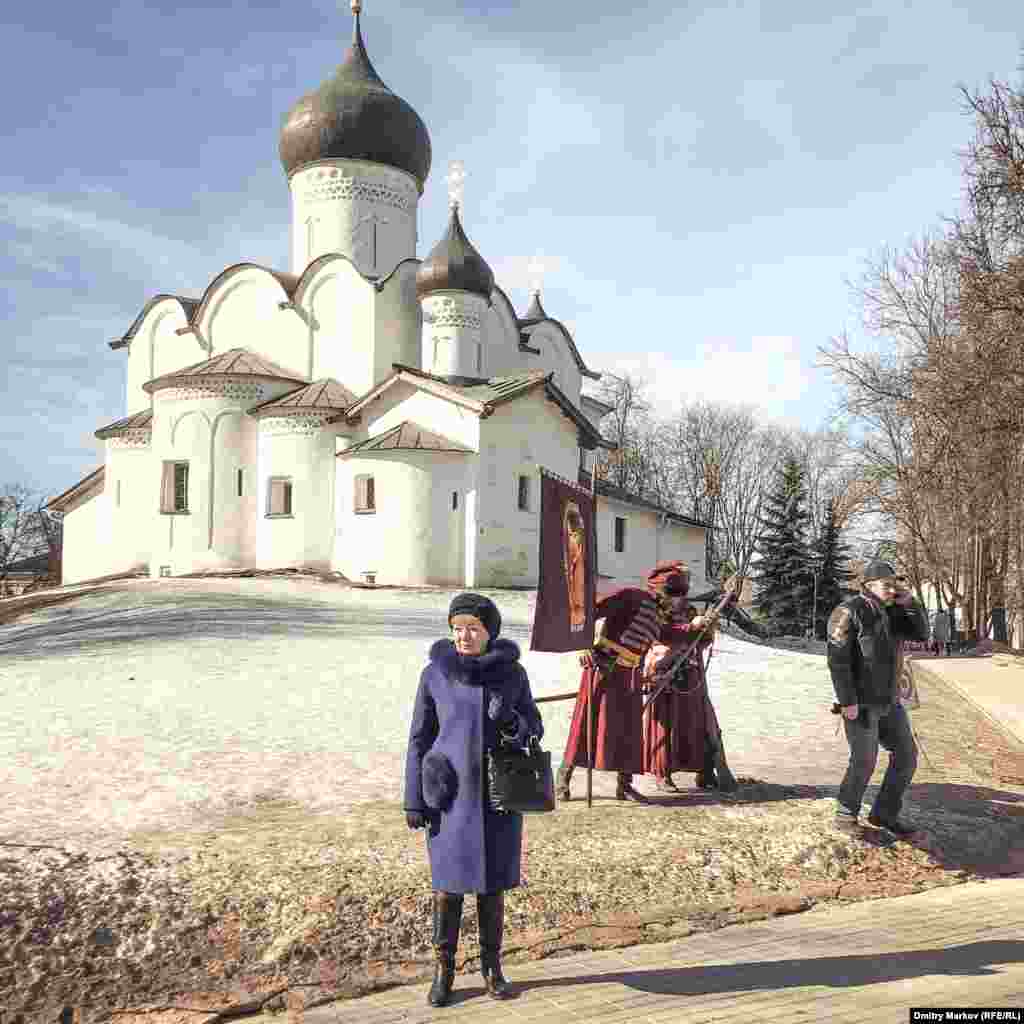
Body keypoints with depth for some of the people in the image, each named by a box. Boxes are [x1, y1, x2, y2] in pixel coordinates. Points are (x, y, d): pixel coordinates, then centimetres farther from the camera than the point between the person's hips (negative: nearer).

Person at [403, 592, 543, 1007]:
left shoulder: (512, 672, -3)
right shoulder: (435, 673, -6)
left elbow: (534, 729, 3)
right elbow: (420, 738, -1)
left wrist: (511, 721, -20)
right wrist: (414, 801, -3)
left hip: (498, 794, 1)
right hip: (451, 795, -1)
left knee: (493, 881, 9)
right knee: (448, 882, 4)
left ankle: (492, 964, 27)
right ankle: (444, 967, 22)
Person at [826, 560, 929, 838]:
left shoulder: (891, 612, 8)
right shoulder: (849, 613, -16)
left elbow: (921, 632, 6)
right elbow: (838, 659, -20)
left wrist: (908, 602, -8)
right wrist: (847, 701, -23)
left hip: (888, 700, 8)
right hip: (859, 702, -8)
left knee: (906, 755, 7)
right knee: (864, 761, -9)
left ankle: (884, 813, 20)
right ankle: (845, 815, 11)